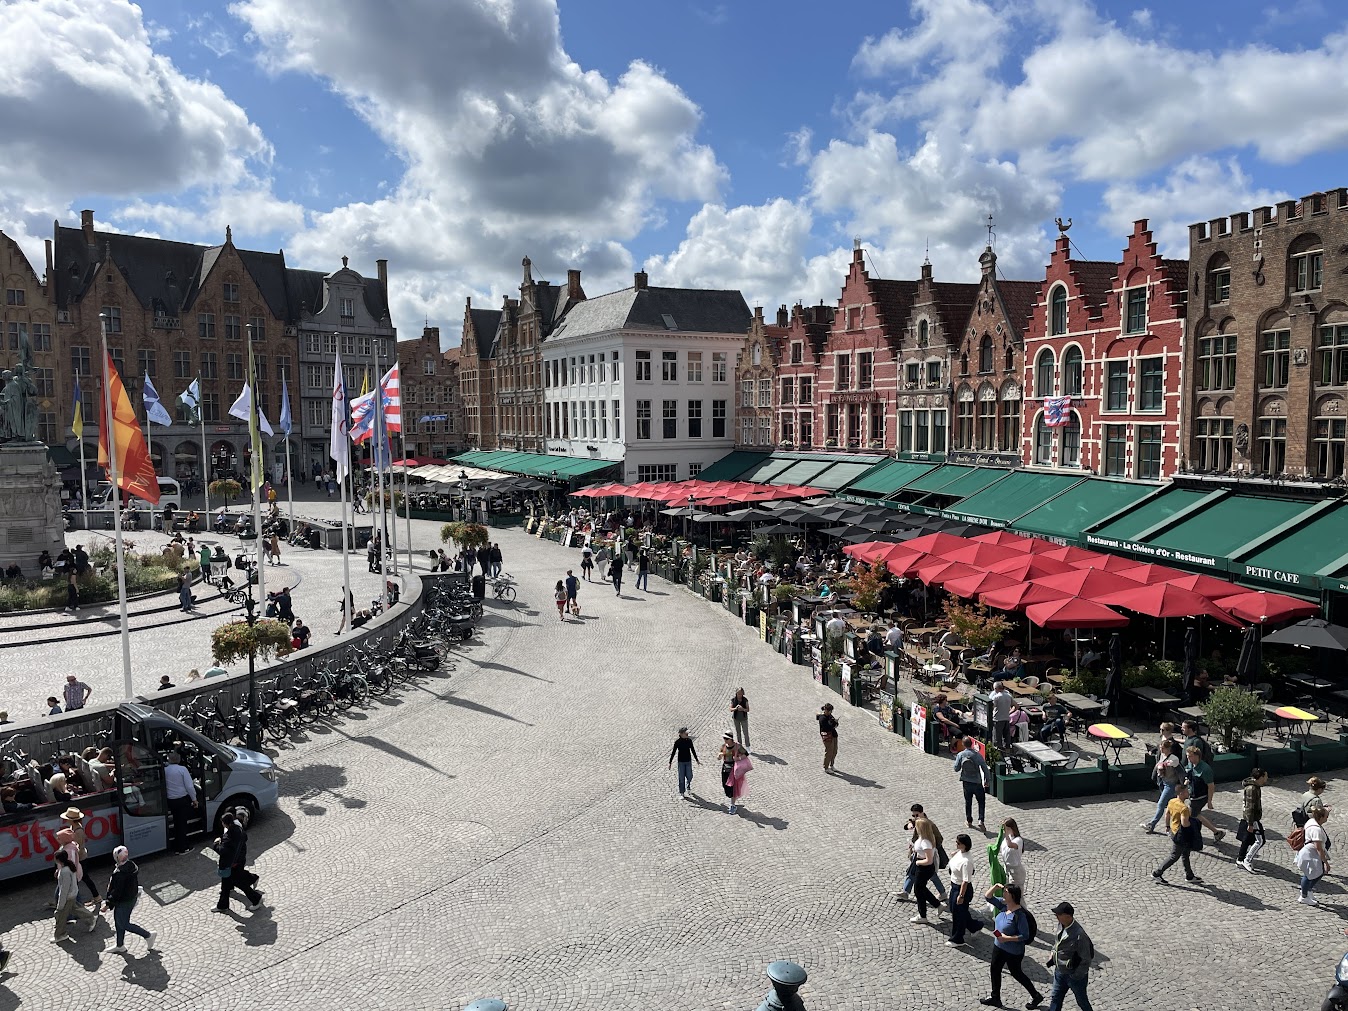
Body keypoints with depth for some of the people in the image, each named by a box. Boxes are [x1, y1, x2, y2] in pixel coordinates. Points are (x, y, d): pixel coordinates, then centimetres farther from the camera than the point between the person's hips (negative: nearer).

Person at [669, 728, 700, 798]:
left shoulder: (689, 740, -2)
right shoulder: (677, 742, -9)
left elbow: (693, 750, 9)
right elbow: (673, 752, -4)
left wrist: (697, 760, 15)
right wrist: (670, 762, -3)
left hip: (688, 761, 2)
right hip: (681, 762, -2)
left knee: (689, 776, 5)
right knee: (681, 778, 0)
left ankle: (688, 789, 34)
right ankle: (681, 793, 11)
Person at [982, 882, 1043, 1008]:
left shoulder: (1019, 915, -30)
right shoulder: (1003, 904, -9)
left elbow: (1024, 936, -27)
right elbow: (987, 897, -2)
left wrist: (1007, 938, -28)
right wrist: (995, 886, -17)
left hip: (1013, 952, -8)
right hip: (999, 946, 8)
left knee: (1016, 974, 14)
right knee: (995, 970, 19)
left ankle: (1036, 996, 38)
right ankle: (995, 998, 38)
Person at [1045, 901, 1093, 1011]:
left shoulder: (1079, 935, -33)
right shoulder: (1061, 925, -9)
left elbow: (1086, 960, -23)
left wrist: (1076, 976, -17)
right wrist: (1052, 957, 4)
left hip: (1074, 974, -7)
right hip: (1059, 971, 7)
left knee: (1082, 1001, 18)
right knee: (1055, 998, 19)